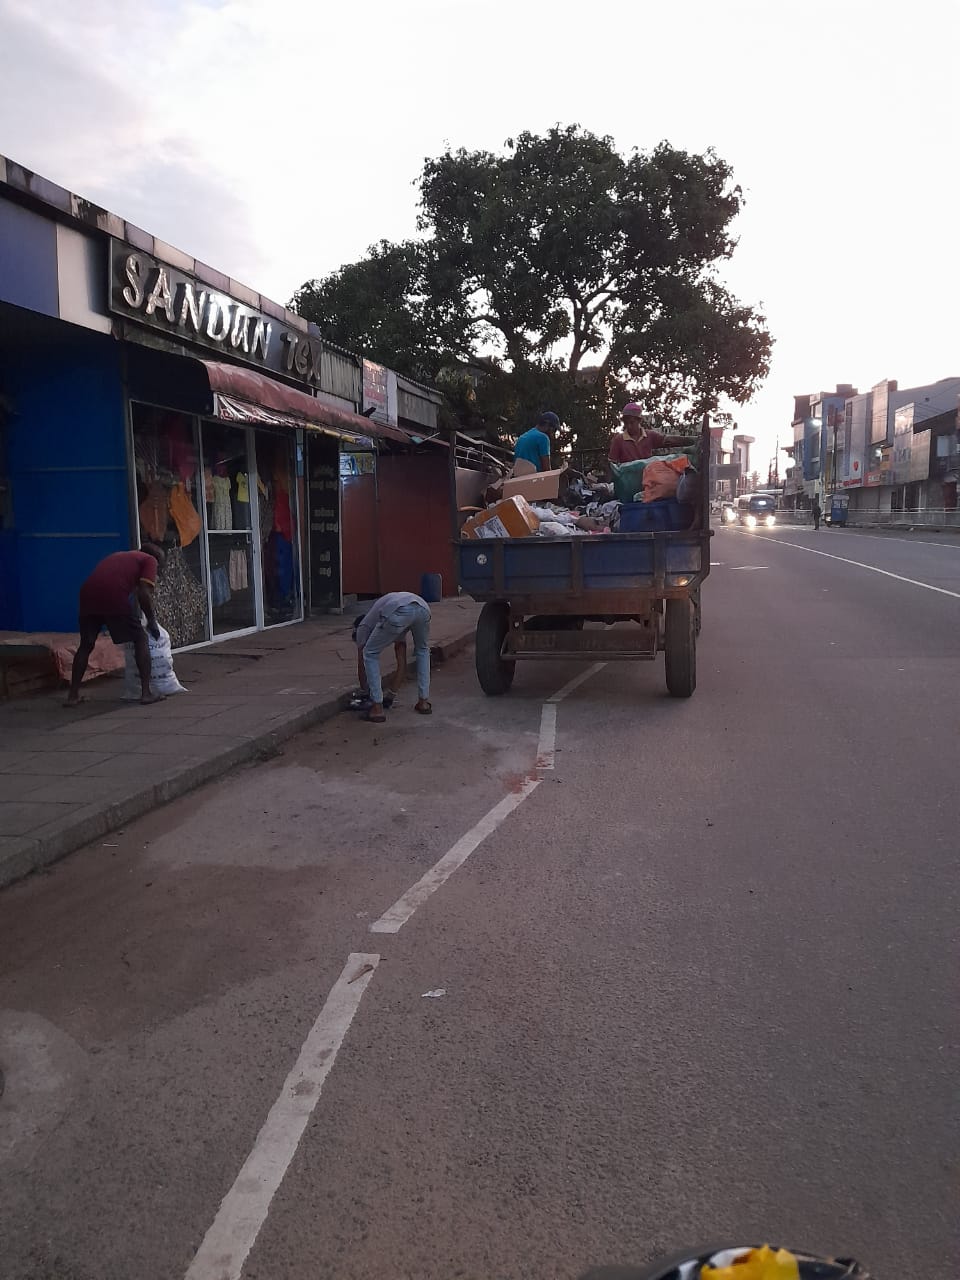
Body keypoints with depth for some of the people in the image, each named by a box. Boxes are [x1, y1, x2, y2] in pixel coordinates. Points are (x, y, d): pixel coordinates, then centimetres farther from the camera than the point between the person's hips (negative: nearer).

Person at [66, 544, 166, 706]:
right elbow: (144, 593, 0)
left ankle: (73, 695, 23)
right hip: (114, 597, -6)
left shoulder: (119, 556, 36)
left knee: (86, 645, 23)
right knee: (140, 639, 11)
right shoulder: (150, 560, 16)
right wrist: (152, 621, 11)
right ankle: (146, 693, 7)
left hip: (88, 593, 6)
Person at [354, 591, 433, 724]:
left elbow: (361, 663, 36)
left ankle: (377, 709, 16)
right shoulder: (397, 629, 46)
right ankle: (423, 702, 33)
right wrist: (392, 693, 51)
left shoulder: (363, 626, 34)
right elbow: (402, 664, 45)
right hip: (423, 608, 5)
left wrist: (365, 692, 50)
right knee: (422, 650, 35)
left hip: (397, 613, -5)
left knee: (370, 655, 18)